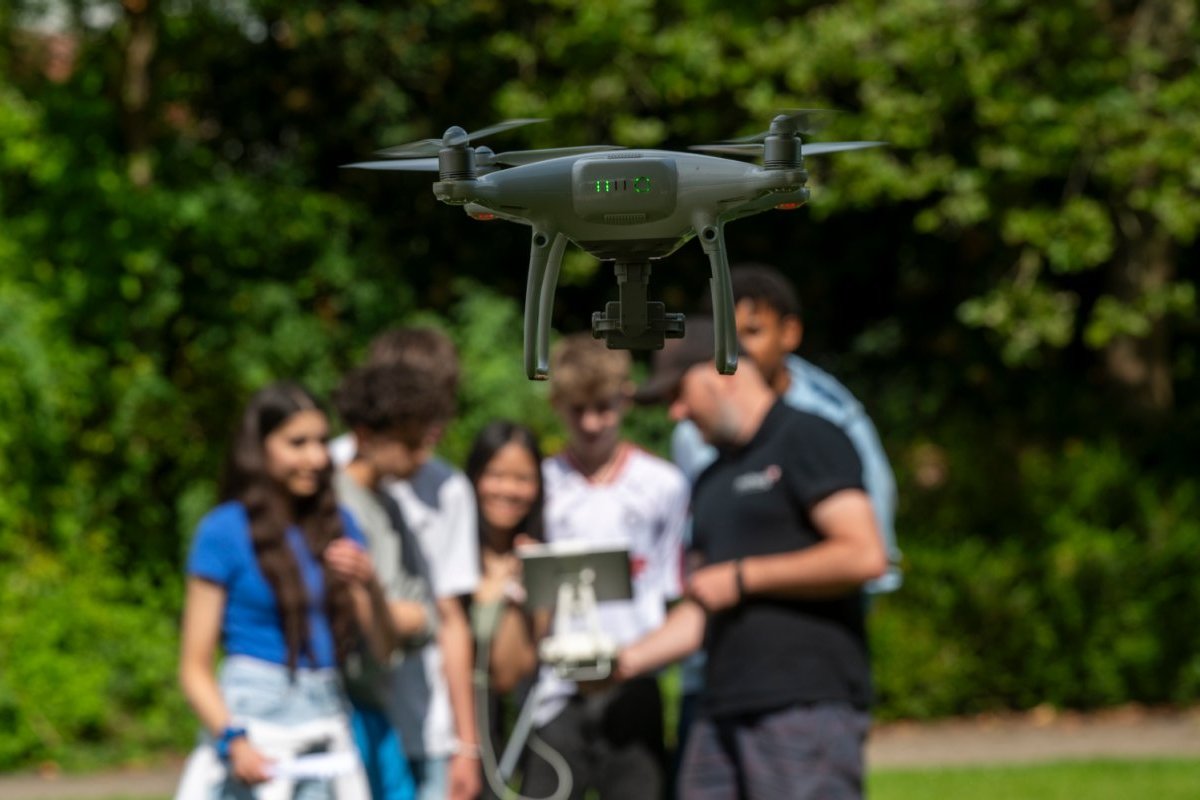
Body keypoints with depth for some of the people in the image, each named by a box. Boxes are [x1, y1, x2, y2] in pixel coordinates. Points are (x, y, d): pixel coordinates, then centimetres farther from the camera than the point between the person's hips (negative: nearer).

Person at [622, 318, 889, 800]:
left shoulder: (806, 440, -2)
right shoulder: (711, 481, 24)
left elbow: (865, 556, -14)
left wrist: (743, 577, -10)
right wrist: (628, 660, 8)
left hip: (808, 706, -8)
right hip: (724, 712, 8)